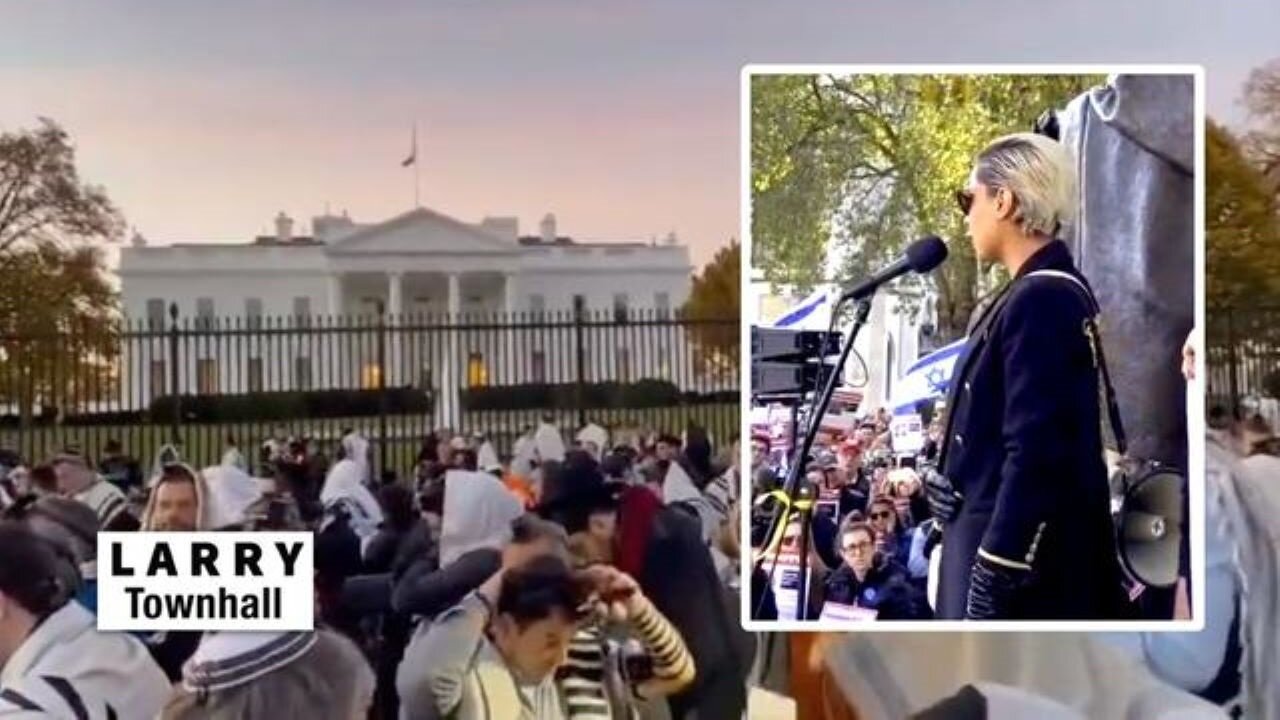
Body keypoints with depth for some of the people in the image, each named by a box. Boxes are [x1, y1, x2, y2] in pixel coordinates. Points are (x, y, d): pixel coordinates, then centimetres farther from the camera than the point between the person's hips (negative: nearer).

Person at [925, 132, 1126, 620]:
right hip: (1008, 542, 10)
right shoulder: (1043, 294, 12)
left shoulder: (1041, 300, -18)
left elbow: (1037, 452, -23)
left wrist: (994, 572, -21)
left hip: (1017, 556, -10)